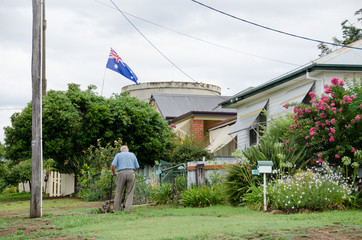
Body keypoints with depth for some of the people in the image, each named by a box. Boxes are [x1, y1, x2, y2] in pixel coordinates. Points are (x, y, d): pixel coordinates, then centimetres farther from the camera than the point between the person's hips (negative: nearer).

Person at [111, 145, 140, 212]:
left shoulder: (118, 155, 14)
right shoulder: (132, 155, 19)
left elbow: (112, 165, 0)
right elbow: (137, 167, 15)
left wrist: (113, 173, 17)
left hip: (121, 173, -1)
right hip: (131, 173, 1)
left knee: (119, 193, 7)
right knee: (130, 193, 3)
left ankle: (117, 209, 8)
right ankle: (127, 209, -5)